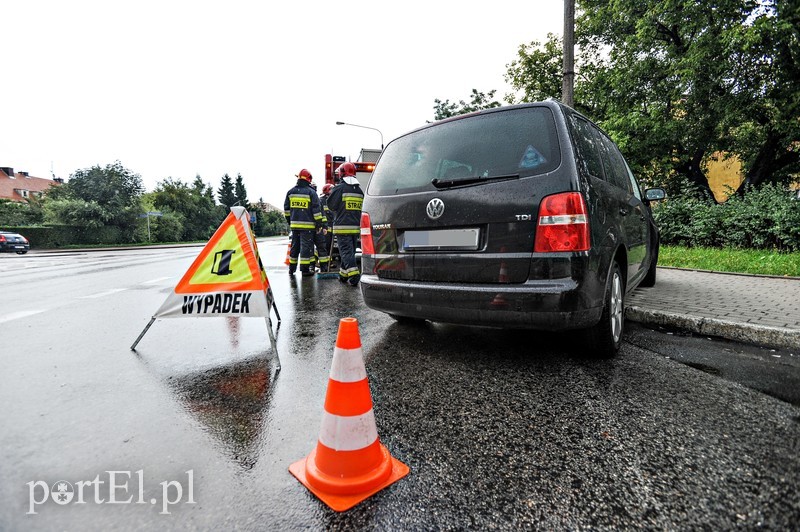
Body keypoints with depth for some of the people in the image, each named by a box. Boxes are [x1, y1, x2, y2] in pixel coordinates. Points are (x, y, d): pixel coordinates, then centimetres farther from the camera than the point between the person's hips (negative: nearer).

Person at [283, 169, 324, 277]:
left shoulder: (291, 192, 10)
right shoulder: (311, 192, -6)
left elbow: (286, 208, 15)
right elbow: (316, 209, -8)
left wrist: (289, 221, 24)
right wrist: (319, 223, -3)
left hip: (294, 224, 5)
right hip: (307, 225, -5)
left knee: (294, 246, 14)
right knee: (306, 247, -2)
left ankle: (292, 268, 21)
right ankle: (305, 270, -2)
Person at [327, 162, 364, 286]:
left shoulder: (339, 188, -9)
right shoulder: (359, 189, 10)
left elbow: (331, 205, -3)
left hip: (342, 226, -6)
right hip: (356, 226, 6)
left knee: (346, 252, -6)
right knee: (350, 251, 14)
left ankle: (354, 276, -16)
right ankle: (343, 274, 24)